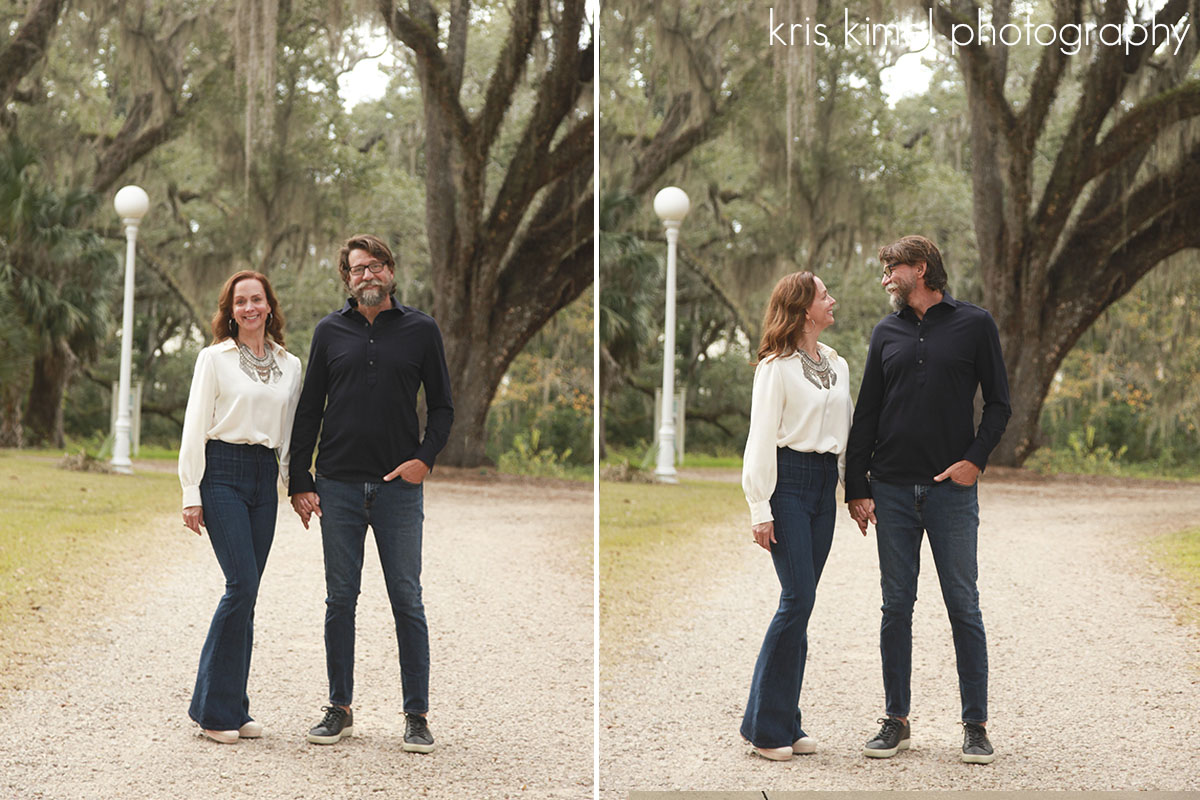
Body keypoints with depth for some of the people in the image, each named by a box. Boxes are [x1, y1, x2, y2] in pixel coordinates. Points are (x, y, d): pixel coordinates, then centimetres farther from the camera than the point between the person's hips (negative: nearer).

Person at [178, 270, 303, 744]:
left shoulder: (289, 366, 14)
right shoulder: (214, 358, 1)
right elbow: (195, 426, -1)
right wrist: (191, 494, -6)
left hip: (264, 478, 5)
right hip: (222, 472, -5)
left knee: (244, 593, 4)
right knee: (243, 586, -14)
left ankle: (232, 709, 10)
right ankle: (213, 708, -5)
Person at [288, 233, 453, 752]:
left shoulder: (421, 330, 5)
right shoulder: (330, 332, 8)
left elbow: (442, 406, 9)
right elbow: (309, 411, 9)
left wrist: (425, 457, -8)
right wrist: (299, 482, 3)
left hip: (398, 487, -1)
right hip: (338, 486, 1)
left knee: (407, 602, 1)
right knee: (340, 601, 7)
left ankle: (417, 716, 7)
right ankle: (340, 710, 16)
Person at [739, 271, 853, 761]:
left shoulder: (838, 366, 16)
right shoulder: (776, 367, -5)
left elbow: (848, 431, 19)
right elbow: (761, 439, -8)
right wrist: (760, 509, -12)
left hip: (824, 484, 7)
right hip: (789, 479, -7)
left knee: (799, 604, 6)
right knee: (798, 598, -12)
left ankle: (787, 724, 10)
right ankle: (763, 725, -5)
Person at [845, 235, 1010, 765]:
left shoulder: (974, 324, 3)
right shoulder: (887, 333, 12)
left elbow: (998, 404, 4)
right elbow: (865, 416, 12)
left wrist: (975, 460, -10)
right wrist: (856, 488, 5)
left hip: (952, 488, -3)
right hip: (893, 490, 3)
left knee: (964, 608, -1)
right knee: (896, 608, 5)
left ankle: (975, 726, 6)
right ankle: (896, 721, 13)